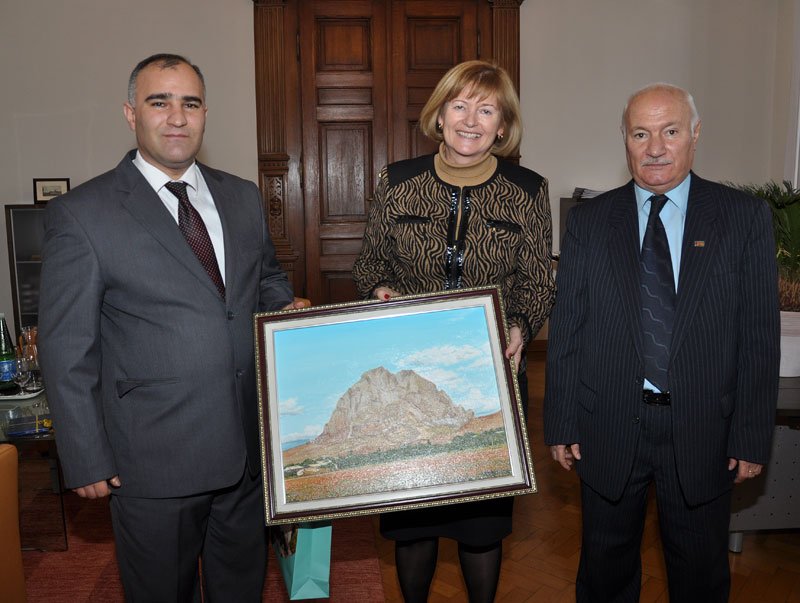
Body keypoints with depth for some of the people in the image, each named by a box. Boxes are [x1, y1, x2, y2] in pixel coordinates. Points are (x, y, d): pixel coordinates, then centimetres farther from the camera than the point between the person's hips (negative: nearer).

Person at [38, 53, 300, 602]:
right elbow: (67, 355, -8)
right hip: (154, 458, -4)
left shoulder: (244, 197, 5)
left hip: (249, 445, 5)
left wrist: (286, 307, -4)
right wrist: (88, 463, -7)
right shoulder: (80, 216, -9)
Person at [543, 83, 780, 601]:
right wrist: (562, 425, -2)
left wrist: (752, 437, -5)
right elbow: (565, 329, -1)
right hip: (608, 428, 1)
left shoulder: (746, 217, -1)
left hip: (703, 432, 0)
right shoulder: (589, 221, 0)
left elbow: (760, 336, -2)